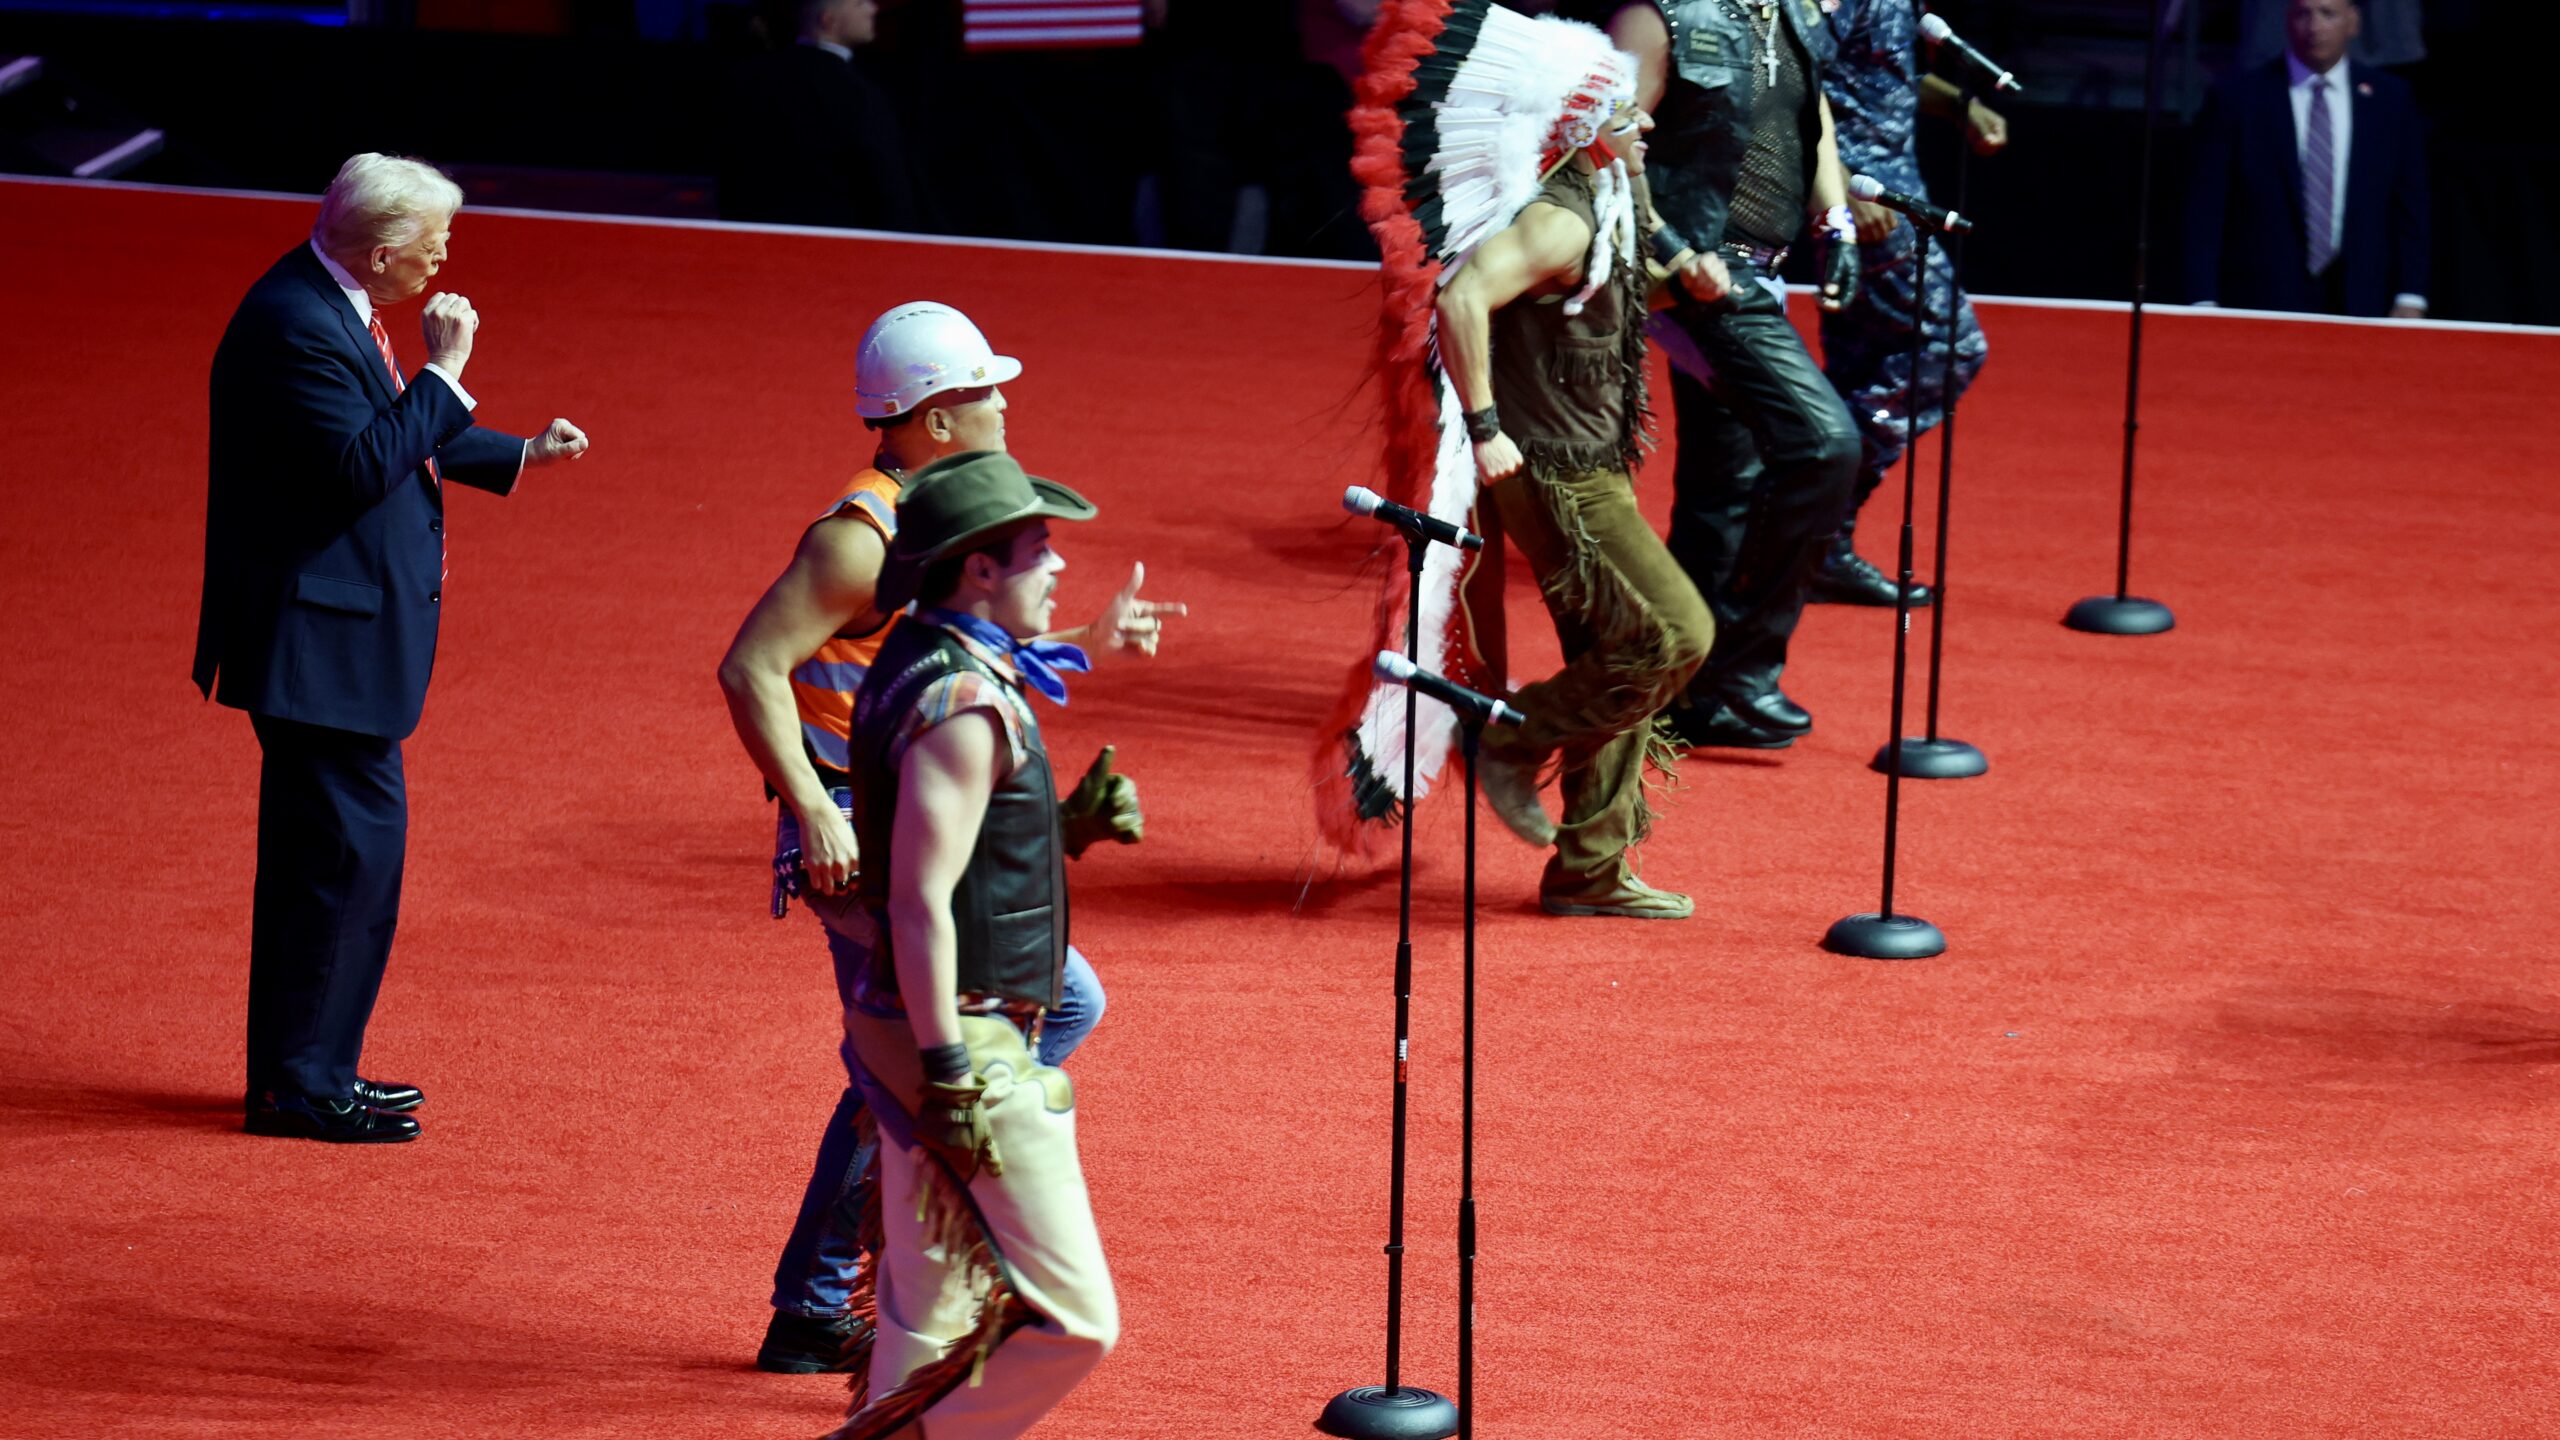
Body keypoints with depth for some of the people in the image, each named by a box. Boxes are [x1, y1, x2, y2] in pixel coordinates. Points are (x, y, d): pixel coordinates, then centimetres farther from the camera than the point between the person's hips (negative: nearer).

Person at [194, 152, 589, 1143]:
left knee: (350, 841, 17)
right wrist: (444, 373, -22)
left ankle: (314, 1070, 27)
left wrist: (522, 456, 21)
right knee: (348, 844, -7)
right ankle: (297, 1086, 0)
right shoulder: (294, 326, -22)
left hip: (341, 633, 11)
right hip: (319, 641, -11)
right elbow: (364, 465, -29)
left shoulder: (337, 310, 11)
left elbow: (396, 438, 23)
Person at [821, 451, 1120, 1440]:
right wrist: (949, 1076, -24)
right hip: (966, 1039, -10)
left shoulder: (918, 665, 12)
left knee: (933, 1314, 14)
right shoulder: (964, 703, -19)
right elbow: (919, 903, -23)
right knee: (1072, 1321, -8)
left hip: (928, 1033, 10)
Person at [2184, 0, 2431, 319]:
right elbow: (2207, 209, 2)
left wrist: (2410, 299, 0)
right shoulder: (2236, 97, 4)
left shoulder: (2389, 98, 10)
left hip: (2360, 306, 1)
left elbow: (2409, 207, 10)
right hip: (2262, 303, -1)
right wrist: (2203, 304, -6)